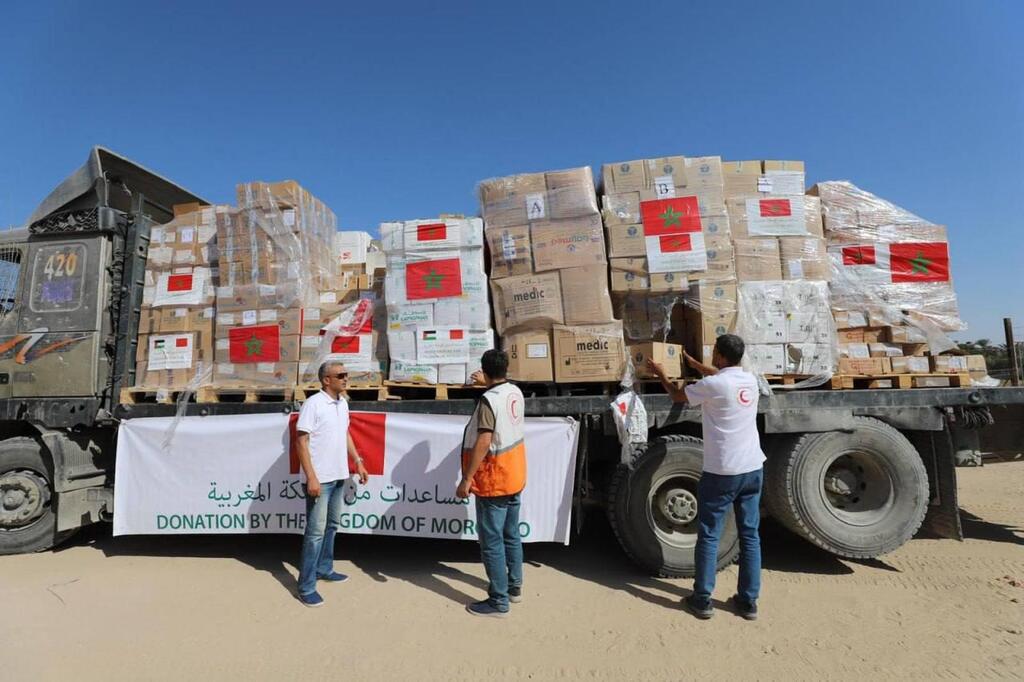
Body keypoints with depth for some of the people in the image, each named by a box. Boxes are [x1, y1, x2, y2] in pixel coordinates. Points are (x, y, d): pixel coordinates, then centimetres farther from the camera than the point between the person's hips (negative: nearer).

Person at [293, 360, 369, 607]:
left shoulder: (343, 403, 7)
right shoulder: (313, 404, -16)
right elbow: (301, 442, -17)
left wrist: (358, 462, 14)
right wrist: (311, 477, -22)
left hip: (338, 476, 8)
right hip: (319, 478, -8)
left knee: (332, 525, 19)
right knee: (316, 530, -1)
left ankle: (324, 568, 36)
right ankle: (306, 587, 10)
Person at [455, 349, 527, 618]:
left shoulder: (488, 400, -22)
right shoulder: (516, 392, 2)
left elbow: (483, 443, -26)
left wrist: (466, 479, -21)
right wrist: (486, 384, 40)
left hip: (493, 481, -8)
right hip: (514, 477, 9)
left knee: (492, 542, 3)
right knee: (511, 535, 20)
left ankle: (498, 601, 13)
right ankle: (514, 586, 35)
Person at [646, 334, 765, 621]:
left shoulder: (712, 385, -16)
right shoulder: (750, 380, 5)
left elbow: (677, 395, 1)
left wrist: (661, 374, 19)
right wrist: (694, 363, 39)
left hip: (721, 473, -6)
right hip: (753, 469, 7)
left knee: (708, 536, 6)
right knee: (750, 535, 13)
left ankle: (702, 601, 15)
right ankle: (749, 601, 22)